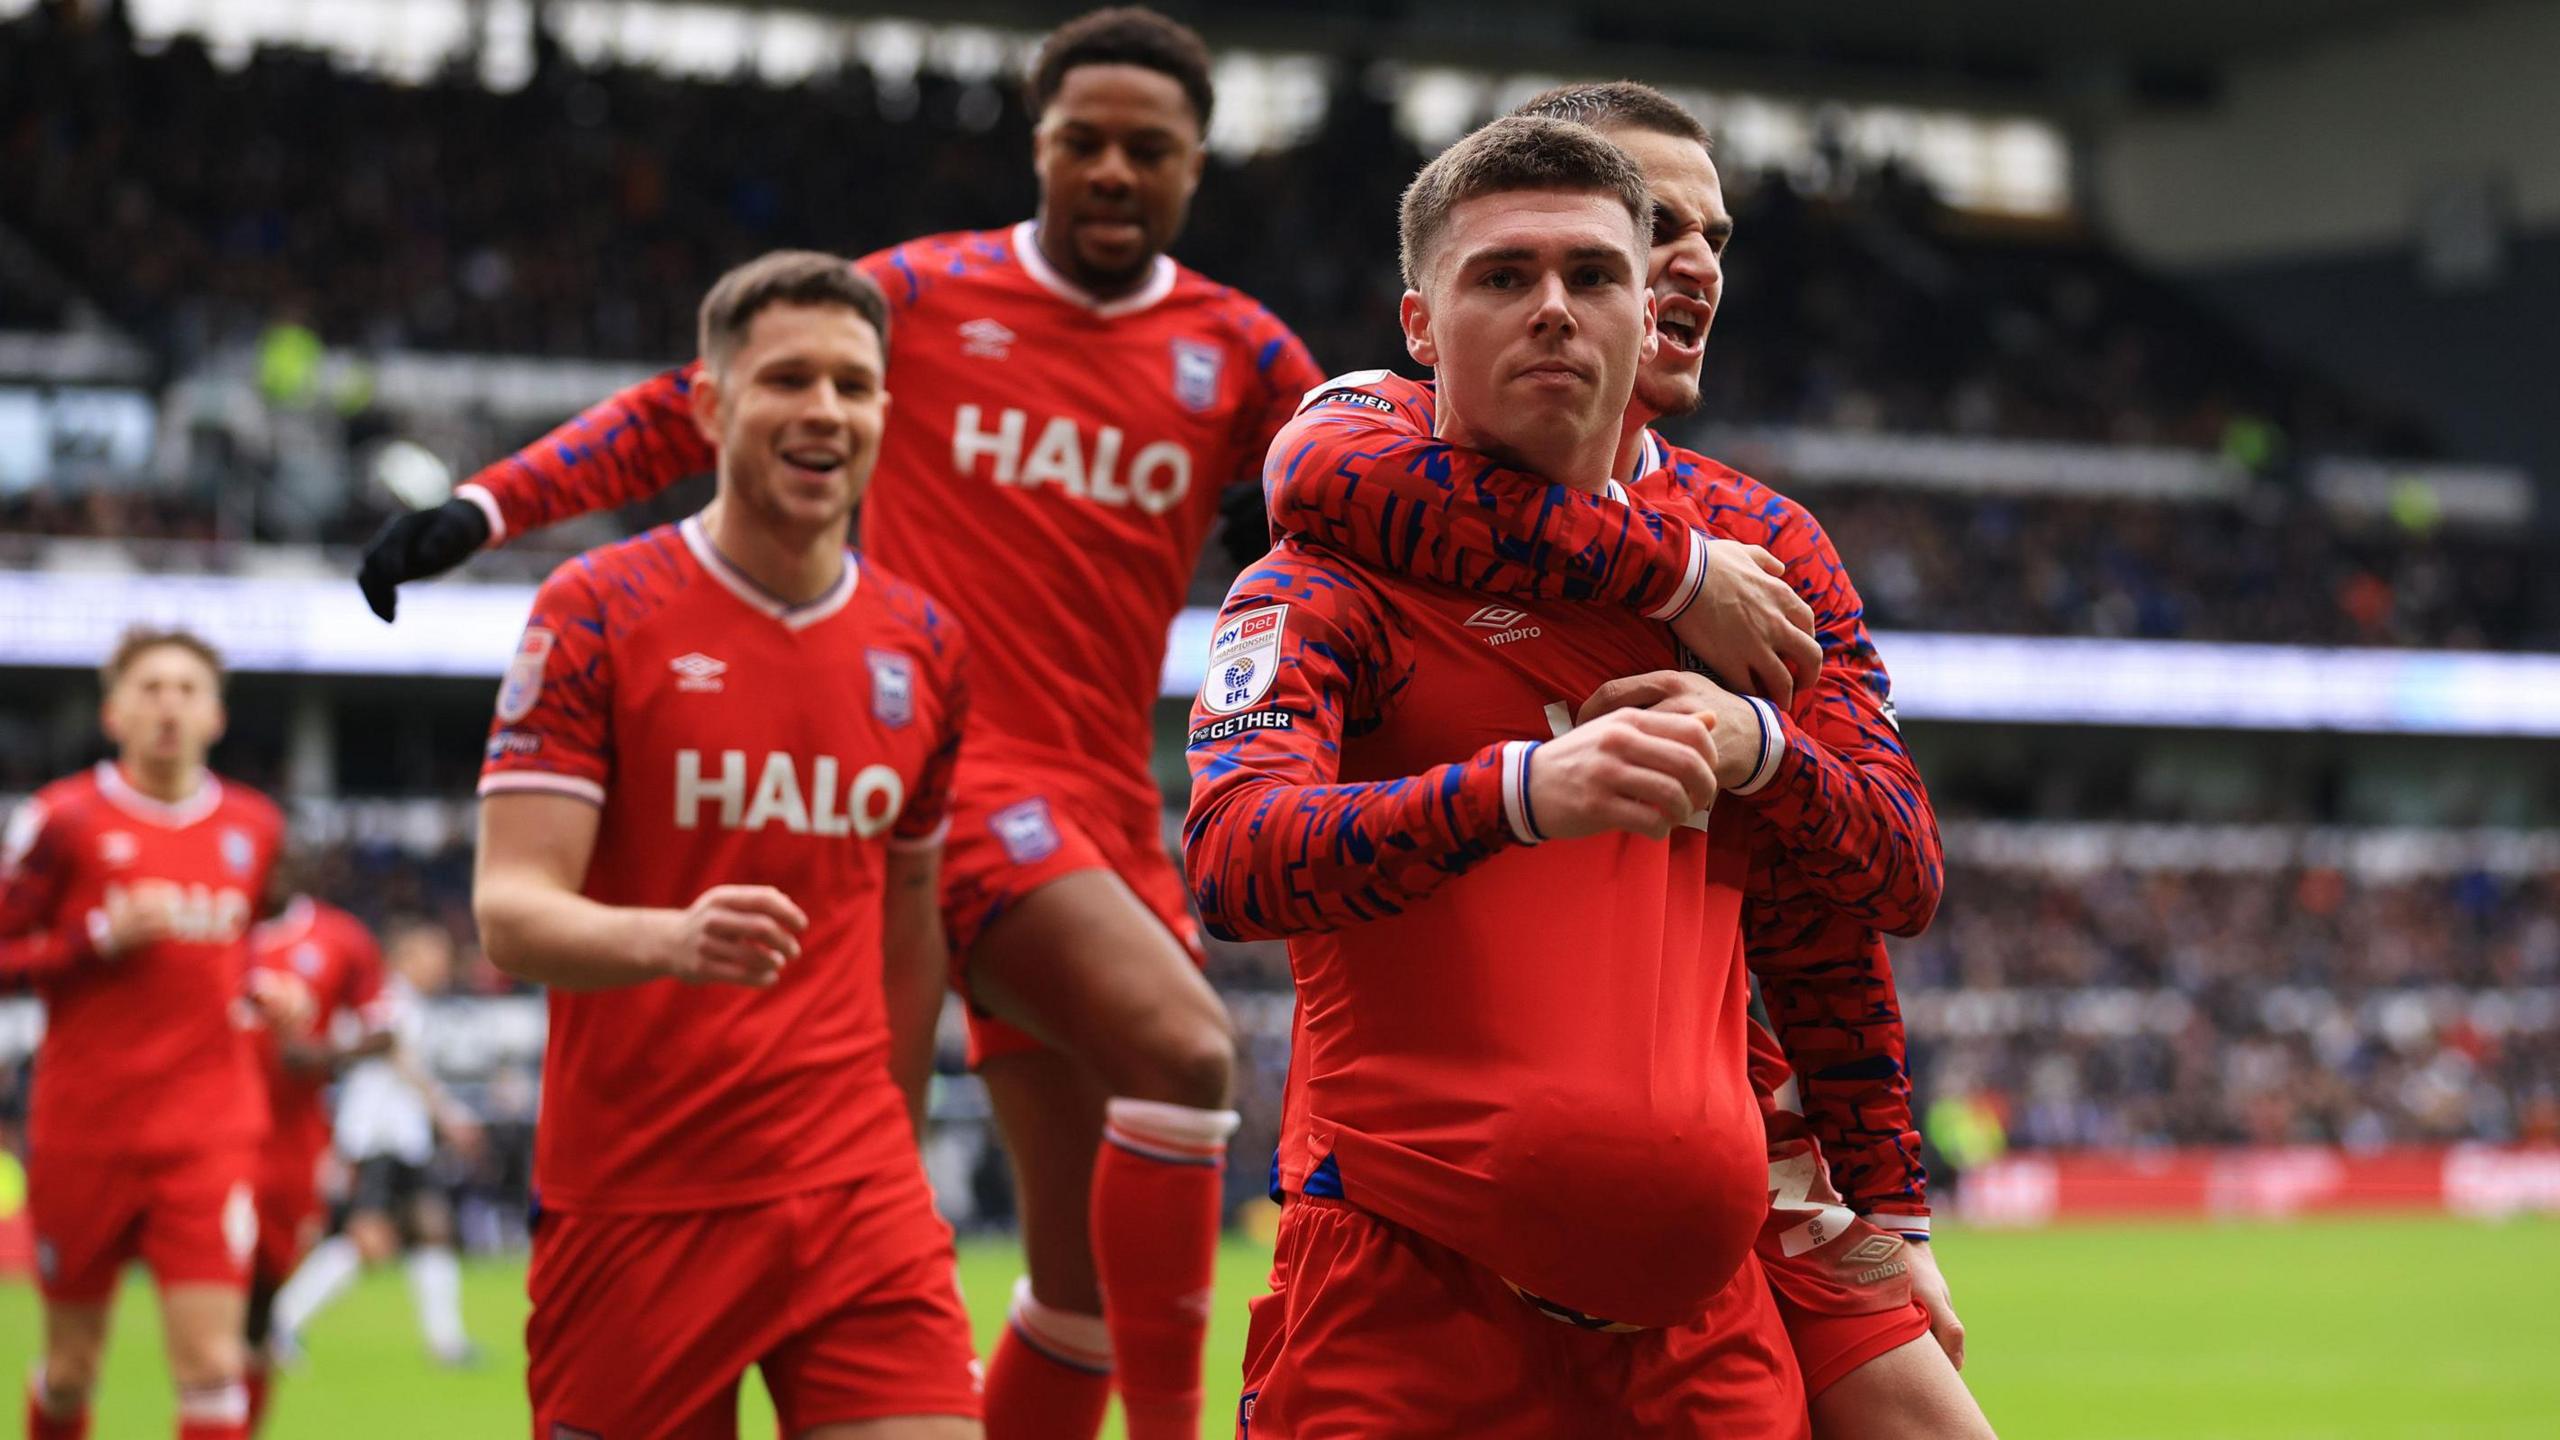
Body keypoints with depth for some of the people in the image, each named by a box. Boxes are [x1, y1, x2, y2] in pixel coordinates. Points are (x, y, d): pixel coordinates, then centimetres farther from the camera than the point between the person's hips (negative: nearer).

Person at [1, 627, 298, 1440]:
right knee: (71, 1364, 10)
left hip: (209, 1135, 1)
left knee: (212, 1361, -11)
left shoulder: (253, 827, 8)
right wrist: (102, 935, -17)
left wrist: (260, 994, 4)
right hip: (84, 1129, -1)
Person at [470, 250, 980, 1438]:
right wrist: (673, 940, -31)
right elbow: (510, 914, -12)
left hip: (853, 1197, 3)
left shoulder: (921, 646, 10)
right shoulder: (596, 614, -4)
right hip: (632, 1204, -3)